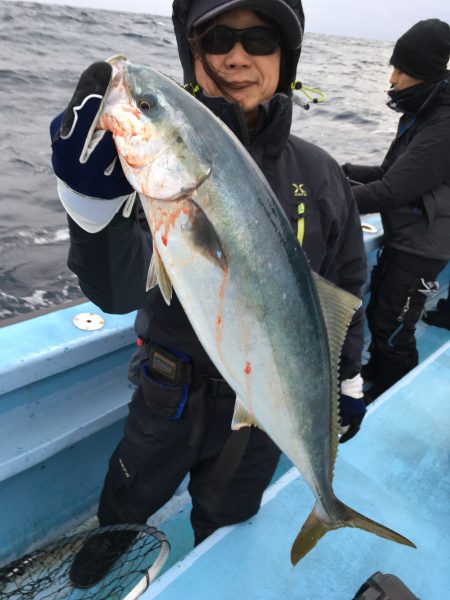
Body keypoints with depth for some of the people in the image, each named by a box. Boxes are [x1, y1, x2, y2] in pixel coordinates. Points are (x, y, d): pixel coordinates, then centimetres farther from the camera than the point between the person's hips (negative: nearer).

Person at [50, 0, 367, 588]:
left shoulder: (319, 175, -10)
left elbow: (344, 285, 1)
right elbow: (118, 290, -30)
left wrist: (348, 378, 8)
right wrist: (94, 199, -48)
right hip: (172, 390, 0)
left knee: (226, 520, 28)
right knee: (132, 496, 29)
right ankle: (111, 543, 67)